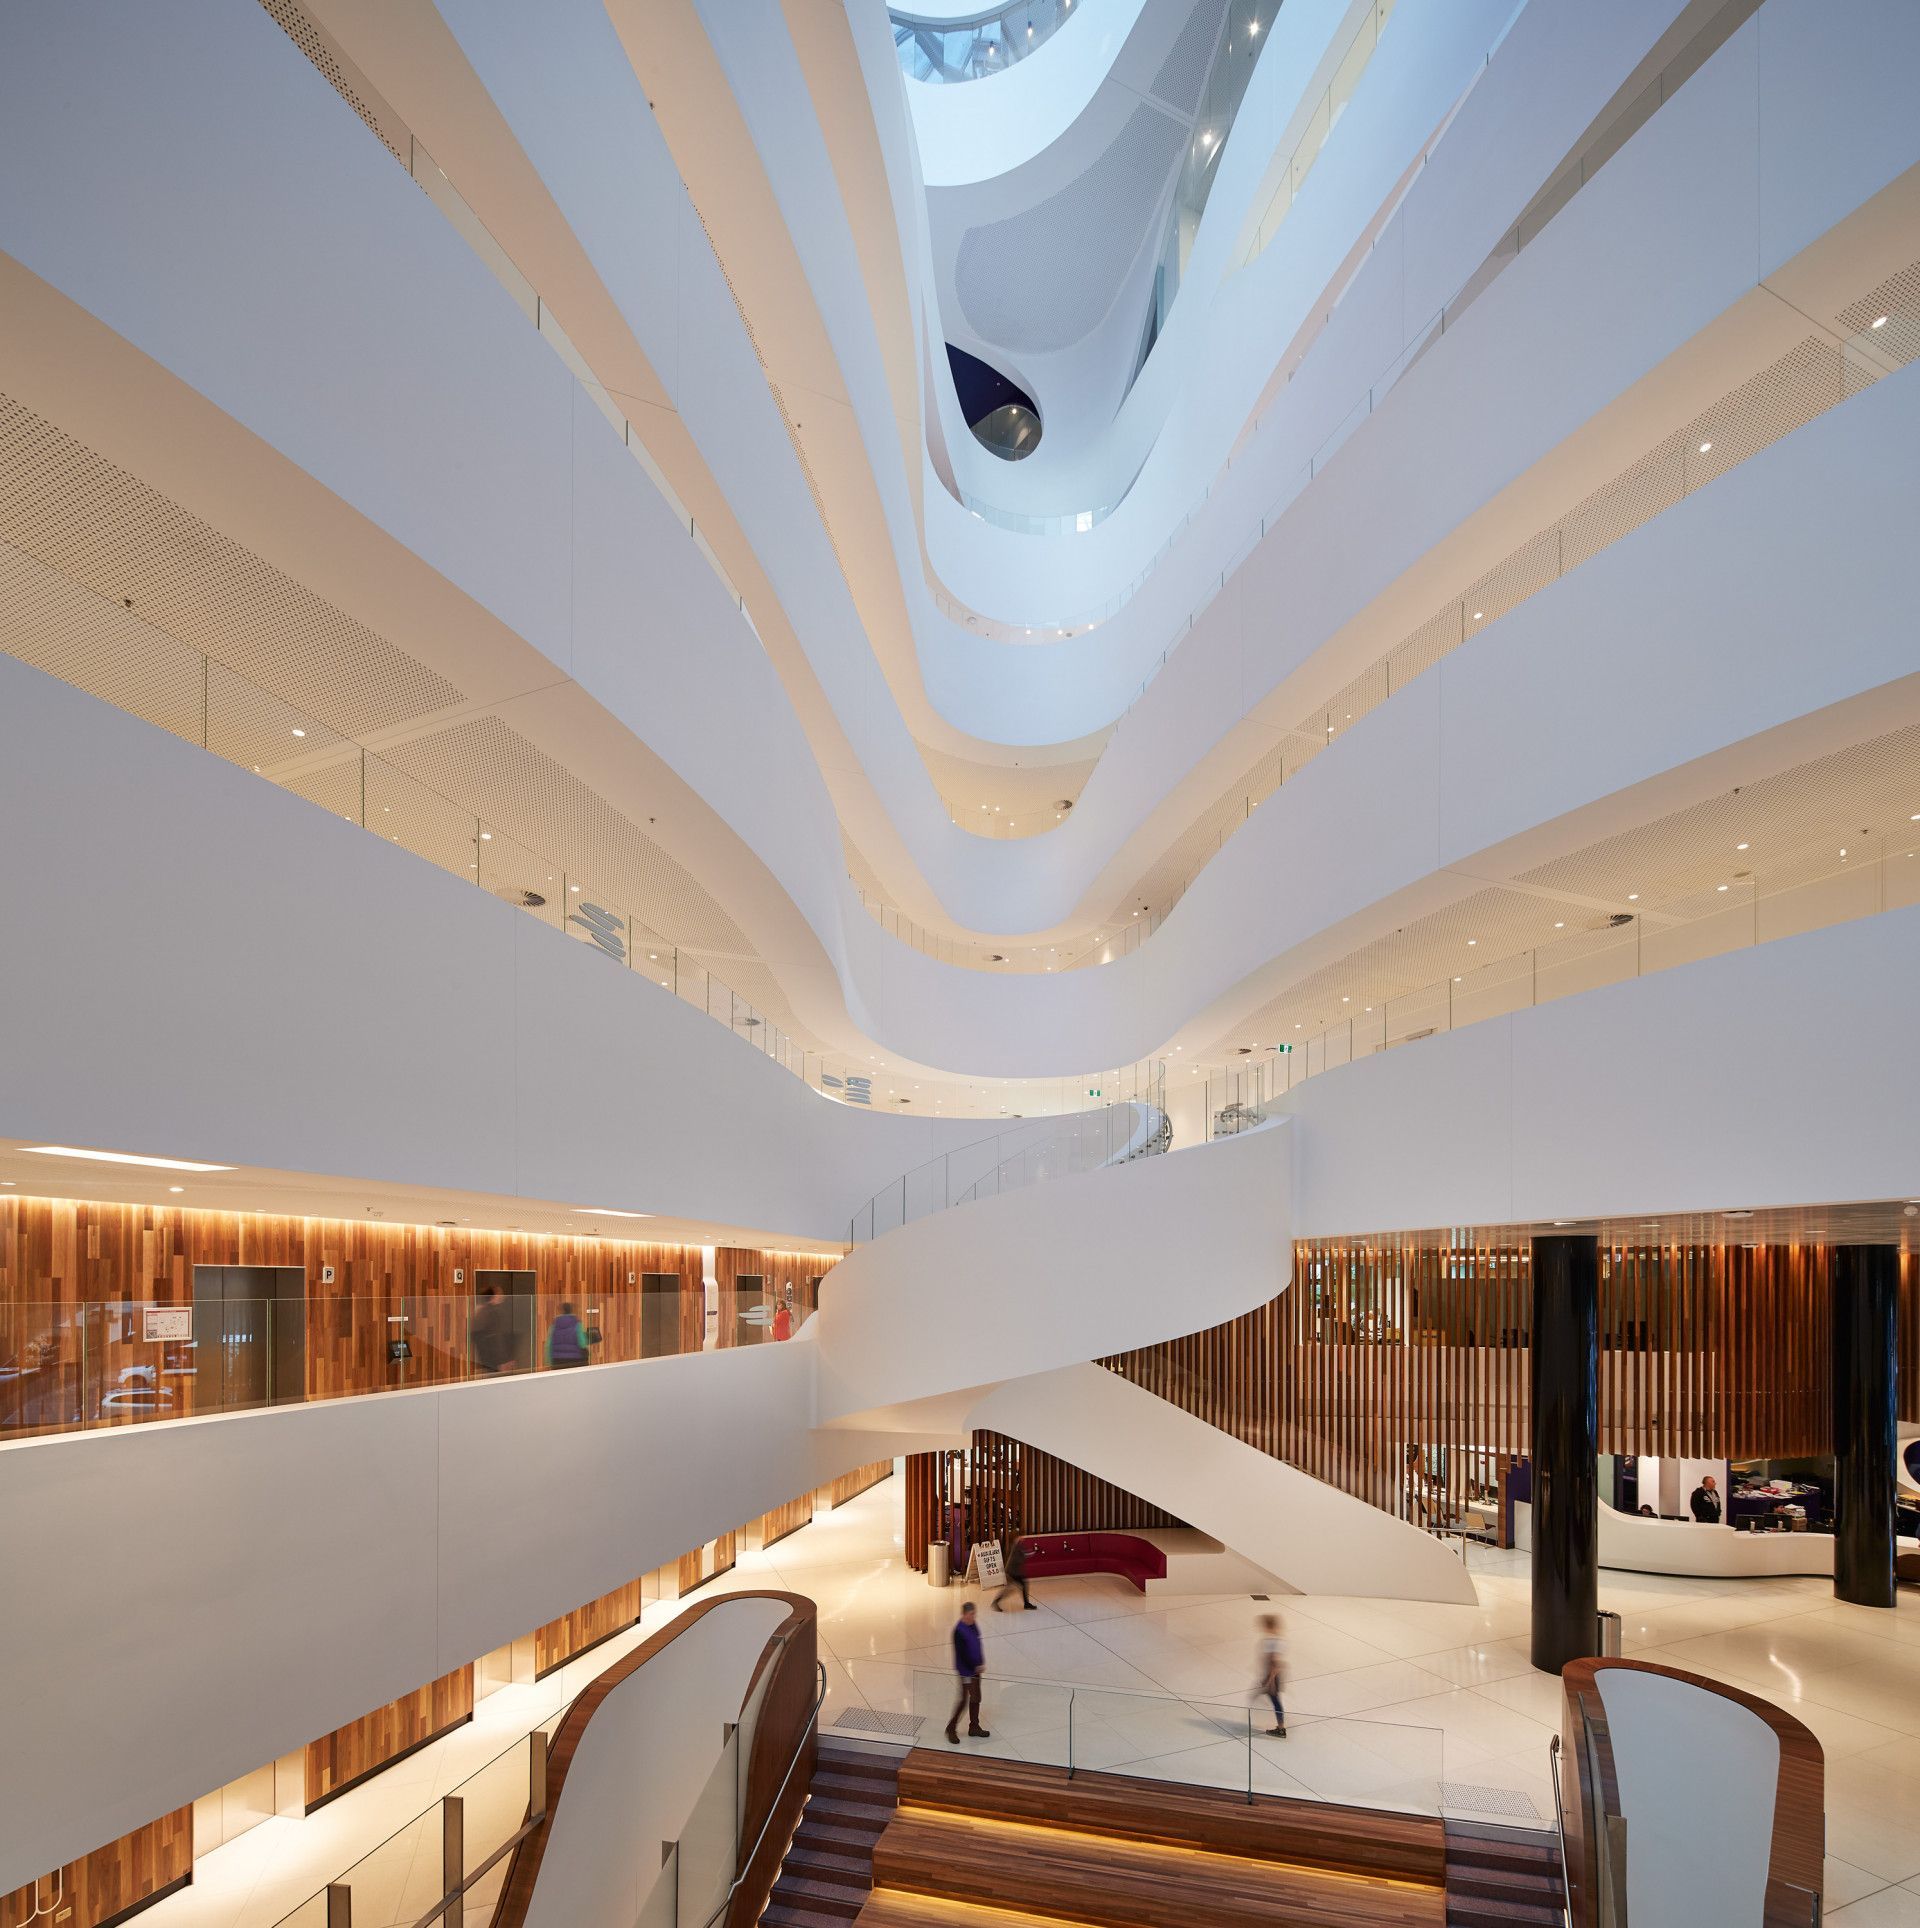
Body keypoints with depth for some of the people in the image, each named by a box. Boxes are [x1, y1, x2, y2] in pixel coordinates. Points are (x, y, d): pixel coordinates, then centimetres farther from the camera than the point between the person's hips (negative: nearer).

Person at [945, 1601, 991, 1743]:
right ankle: (951, 1728, 13)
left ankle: (974, 1727, 30)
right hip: (966, 1670, -8)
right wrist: (975, 1667, -16)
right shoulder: (959, 1630, -23)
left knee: (976, 1698, 16)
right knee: (964, 1699, -2)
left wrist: (981, 1663, 5)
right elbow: (962, 1654, -22)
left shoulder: (974, 1625, 3)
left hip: (976, 1668, 8)